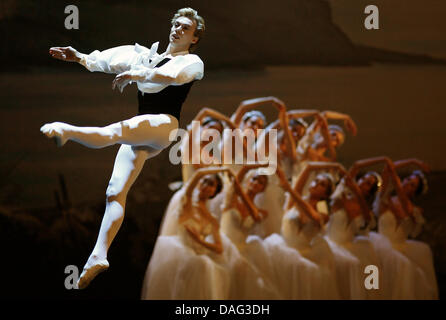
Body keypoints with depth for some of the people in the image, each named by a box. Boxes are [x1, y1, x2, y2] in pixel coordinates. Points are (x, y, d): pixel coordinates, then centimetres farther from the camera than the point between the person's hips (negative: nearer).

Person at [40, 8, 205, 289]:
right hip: (141, 133, 6)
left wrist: (138, 73, -26)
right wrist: (80, 58, 1)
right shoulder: (148, 56, 29)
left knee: (118, 131, -37)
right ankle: (99, 256, -17)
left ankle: (67, 131, -65)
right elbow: (109, 60, 17)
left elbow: (174, 76, -13)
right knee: (116, 192, -9)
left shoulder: (192, 62, 11)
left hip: (163, 125, -6)